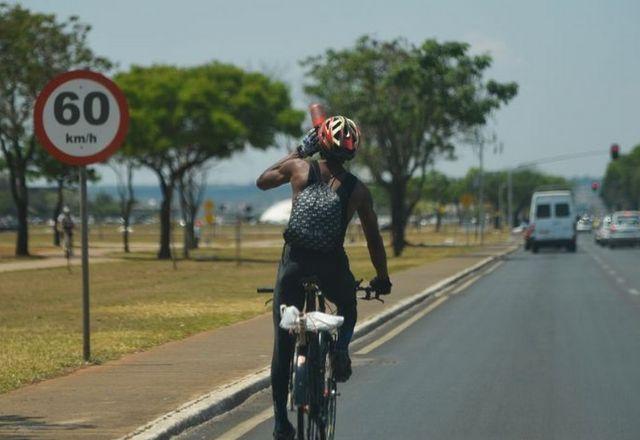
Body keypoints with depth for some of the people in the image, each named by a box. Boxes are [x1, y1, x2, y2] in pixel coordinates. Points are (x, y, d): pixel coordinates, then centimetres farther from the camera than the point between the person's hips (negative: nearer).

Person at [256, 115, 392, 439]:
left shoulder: (299, 168, 3)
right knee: (347, 311, 33)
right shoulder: (358, 190, 5)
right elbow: (373, 238, 11)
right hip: (332, 267, 0)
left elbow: (261, 181, 22)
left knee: (283, 344, 8)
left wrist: (297, 152, 29)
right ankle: (341, 346, 0)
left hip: (294, 263, 0)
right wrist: (382, 279, 24)